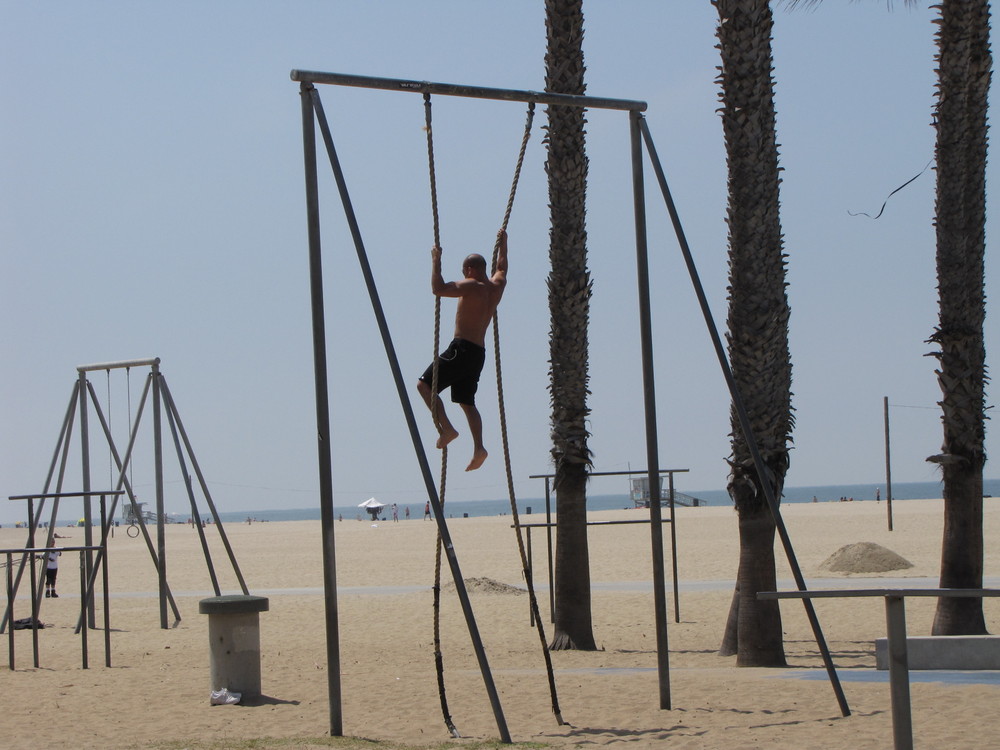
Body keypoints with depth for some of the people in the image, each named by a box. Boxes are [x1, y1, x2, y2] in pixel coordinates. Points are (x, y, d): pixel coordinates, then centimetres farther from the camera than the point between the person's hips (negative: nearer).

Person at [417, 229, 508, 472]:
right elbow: (501, 268, 34)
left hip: (462, 349, -9)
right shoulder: (496, 286, 12)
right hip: (479, 354, 9)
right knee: (466, 401, 14)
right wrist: (503, 244, 46)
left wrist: (436, 261, -9)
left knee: (424, 384, -4)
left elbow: (438, 288, -20)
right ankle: (478, 447, 0)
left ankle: (446, 428, -17)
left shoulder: (471, 286, -12)